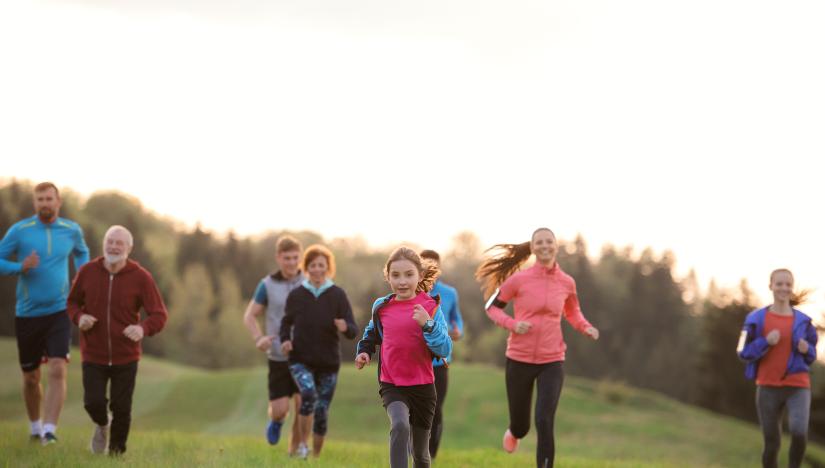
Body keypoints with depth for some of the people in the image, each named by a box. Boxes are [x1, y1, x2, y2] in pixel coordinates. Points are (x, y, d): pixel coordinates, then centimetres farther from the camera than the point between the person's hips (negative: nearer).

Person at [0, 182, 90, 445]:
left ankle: (49, 431, -20)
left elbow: (81, 253, 25)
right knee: (31, 378, 10)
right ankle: (35, 426, 33)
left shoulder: (72, 230, 3)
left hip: (59, 312, 0)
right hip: (27, 314, 0)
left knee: (58, 371, -18)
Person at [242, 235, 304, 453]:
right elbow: (250, 315, 6)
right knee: (280, 409, -3)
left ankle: (295, 451, 6)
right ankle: (276, 420, 34)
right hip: (278, 357, 0)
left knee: (303, 405, -9)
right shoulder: (267, 285, 0)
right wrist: (258, 338, -14)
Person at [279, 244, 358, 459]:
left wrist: (345, 327, -30)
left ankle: (316, 456, 24)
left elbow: (353, 331, -8)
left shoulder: (337, 295, -5)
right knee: (309, 394, -29)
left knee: (322, 413, 4)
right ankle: (302, 445, -13)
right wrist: (285, 340, -4)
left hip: (328, 363, 1)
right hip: (301, 360, -1)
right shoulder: (296, 295, -2)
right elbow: (286, 322, 15)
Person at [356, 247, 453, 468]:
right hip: (391, 385, 0)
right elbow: (371, 334, 22)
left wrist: (427, 324, -28)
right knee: (400, 425, -31)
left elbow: (445, 350, -15)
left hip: (422, 386, 0)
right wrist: (363, 352, 3)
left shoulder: (430, 307, -8)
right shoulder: (381, 306, 0)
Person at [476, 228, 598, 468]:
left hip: (552, 361, 0)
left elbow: (572, 313, 19)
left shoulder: (566, 283, 0)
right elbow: (492, 307, 4)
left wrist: (586, 327, -1)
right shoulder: (518, 279, -8)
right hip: (519, 360, 0)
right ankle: (513, 432, 52)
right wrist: (512, 324, -14)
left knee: (544, 422, -16)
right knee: (521, 425, 13)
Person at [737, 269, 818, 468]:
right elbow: (744, 353, -1)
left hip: (798, 386, 0)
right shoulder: (756, 319, 1)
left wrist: (806, 349, -8)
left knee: (799, 433, -23)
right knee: (771, 442, 4)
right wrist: (766, 342, -16)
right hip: (768, 387, 0)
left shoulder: (803, 321, 6)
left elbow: (811, 356, 15)